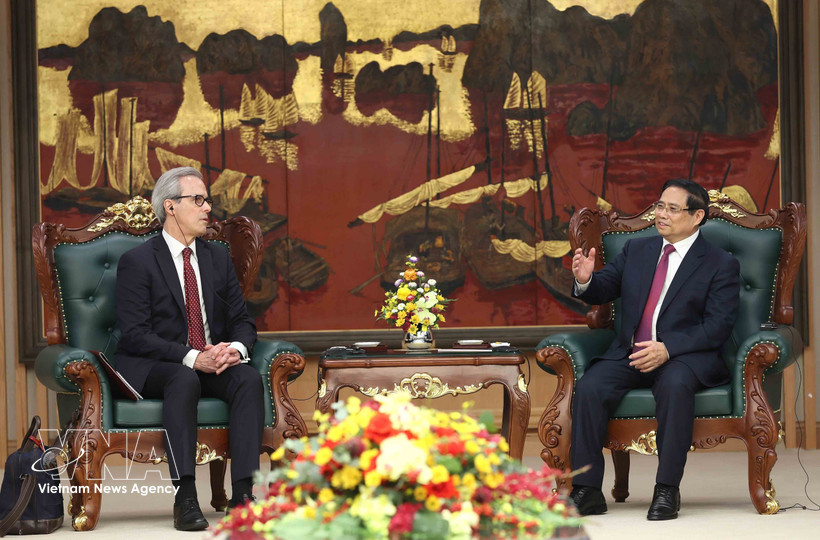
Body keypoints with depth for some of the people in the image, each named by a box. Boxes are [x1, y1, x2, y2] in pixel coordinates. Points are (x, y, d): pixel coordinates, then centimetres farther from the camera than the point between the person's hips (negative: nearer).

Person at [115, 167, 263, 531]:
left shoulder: (218, 257, 14)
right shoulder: (137, 262, -4)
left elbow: (242, 321, 13)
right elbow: (135, 334, -13)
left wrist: (236, 348, -13)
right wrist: (192, 357, -25)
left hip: (214, 362, 5)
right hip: (151, 369, -5)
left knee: (249, 378, -27)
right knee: (184, 380, -38)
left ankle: (243, 493, -33)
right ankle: (185, 498, -39)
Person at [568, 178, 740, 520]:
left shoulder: (721, 265, 2)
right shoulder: (636, 251, 17)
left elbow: (717, 327, -8)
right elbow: (603, 290, 13)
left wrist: (667, 349, -22)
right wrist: (585, 280, -13)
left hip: (685, 357, -4)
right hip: (628, 353, 4)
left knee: (675, 385, -39)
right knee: (589, 387, -25)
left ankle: (667, 491, -32)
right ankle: (587, 491, -21)